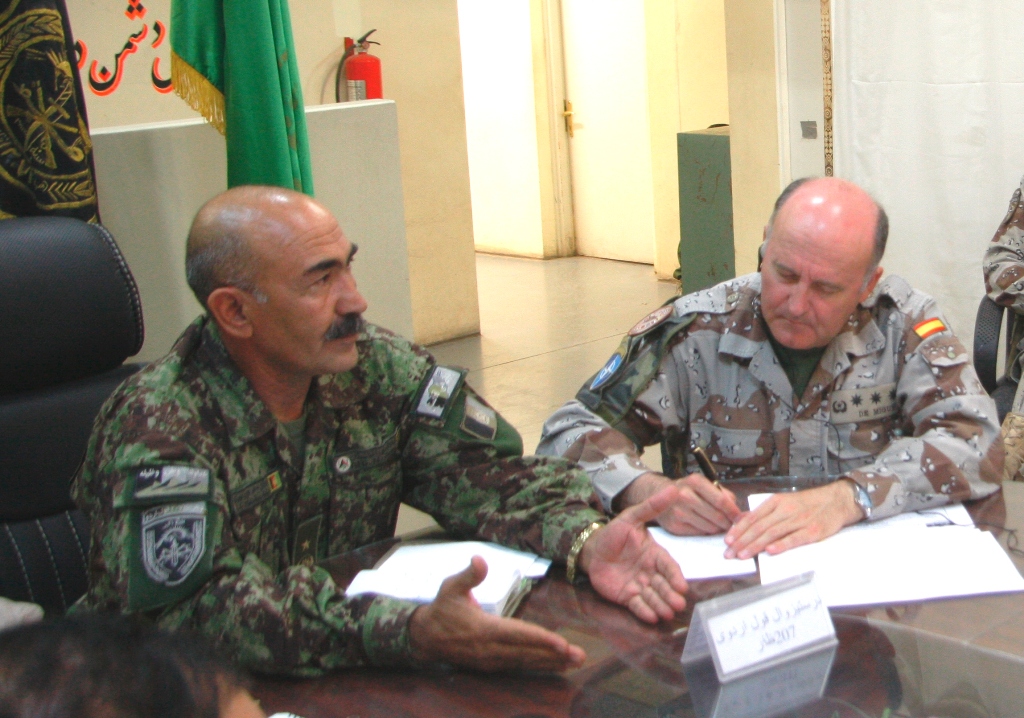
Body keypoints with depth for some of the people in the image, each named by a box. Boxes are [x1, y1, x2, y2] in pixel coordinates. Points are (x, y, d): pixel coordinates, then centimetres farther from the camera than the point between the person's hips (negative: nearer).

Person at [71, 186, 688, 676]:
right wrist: (413, 634, -43)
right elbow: (201, 609, -31)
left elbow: (481, 469, -3)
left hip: (350, 679, 4)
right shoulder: (159, 428, -20)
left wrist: (584, 538, -24)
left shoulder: (377, 367, -3)